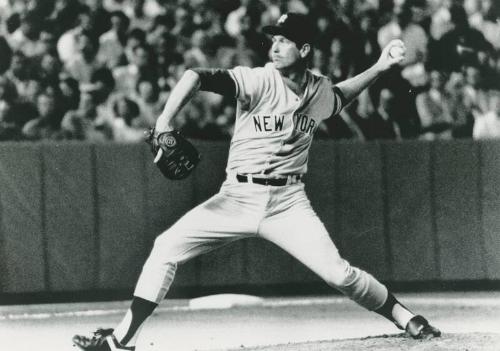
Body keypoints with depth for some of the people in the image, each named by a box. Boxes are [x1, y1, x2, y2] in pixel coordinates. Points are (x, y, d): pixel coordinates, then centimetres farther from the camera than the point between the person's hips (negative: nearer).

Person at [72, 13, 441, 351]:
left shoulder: (320, 91, 2)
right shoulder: (258, 80, -12)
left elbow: (339, 96, 29)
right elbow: (196, 77, -24)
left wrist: (379, 67, 17)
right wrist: (164, 123, -38)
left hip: (288, 201, 1)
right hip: (237, 197, -1)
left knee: (337, 272, -13)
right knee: (167, 246, -11)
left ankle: (405, 317, 7)